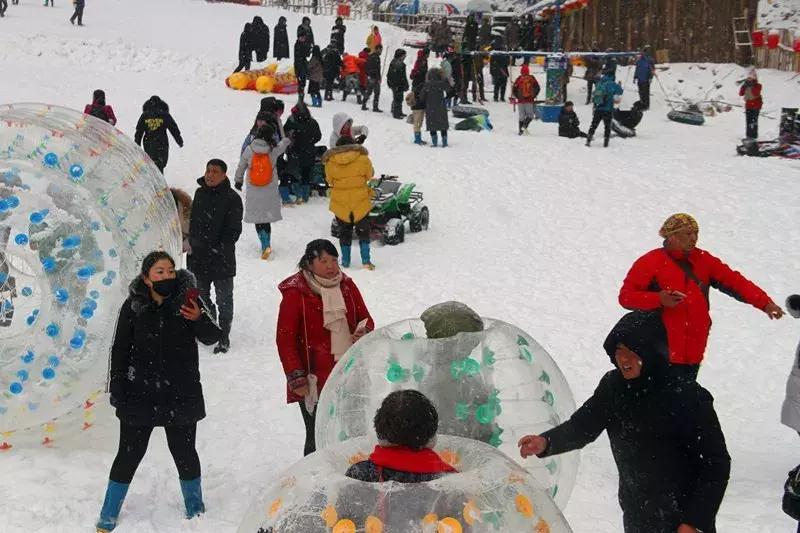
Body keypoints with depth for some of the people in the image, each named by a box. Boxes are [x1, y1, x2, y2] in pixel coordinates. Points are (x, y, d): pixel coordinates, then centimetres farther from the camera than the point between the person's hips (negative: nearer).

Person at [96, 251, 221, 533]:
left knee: (184, 451, 14)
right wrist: (116, 391, -2)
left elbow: (212, 337, -6)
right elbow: (120, 350, 0)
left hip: (182, 394, 1)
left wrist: (199, 319, -28)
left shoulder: (188, 300, -6)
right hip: (139, 394, 0)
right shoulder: (133, 306, -6)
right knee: (129, 454, 7)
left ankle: (195, 508, 36)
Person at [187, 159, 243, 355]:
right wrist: (193, 244, 9)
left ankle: (224, 338, 14)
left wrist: (219, 249, -17)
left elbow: (234, 231, -11)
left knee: (224, 301, 5)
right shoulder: (200, 193, 7)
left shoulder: (232, 198, -11)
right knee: (200, 298, 16)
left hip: (222, 260, -6)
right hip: (198, 258, 6)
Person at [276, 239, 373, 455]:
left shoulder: (346, 286, 8)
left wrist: (365, 332, -6)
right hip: (315, 381, -5)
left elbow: (365, 319, 18)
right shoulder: (295, 292, -8)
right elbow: (285, 339, -7)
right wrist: (296, 378, -11)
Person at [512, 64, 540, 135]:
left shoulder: (518, 79, 0)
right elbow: (537, 88, 2)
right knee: (530, 115, 7)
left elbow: (514, 90, 1)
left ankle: (520, 130, 3)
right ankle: (525, 125, -18)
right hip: (529, 100, -1)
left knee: (521, 116, 9)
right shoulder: (532, 78, 0)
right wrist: (534, 96, 15)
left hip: (520, 101, 1)